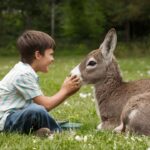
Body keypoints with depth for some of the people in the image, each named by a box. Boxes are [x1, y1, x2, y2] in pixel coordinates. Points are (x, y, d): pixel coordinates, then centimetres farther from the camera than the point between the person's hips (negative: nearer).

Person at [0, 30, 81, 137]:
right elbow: (45, 105, -18)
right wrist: (64, 90, -4)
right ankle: (56, 132, -10)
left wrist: (67, 93, 4)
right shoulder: (24, 74, -18)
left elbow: (44, 101, 9)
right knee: (37, 110, -33)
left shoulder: (28, 72, 12)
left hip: (16, 115, 11)